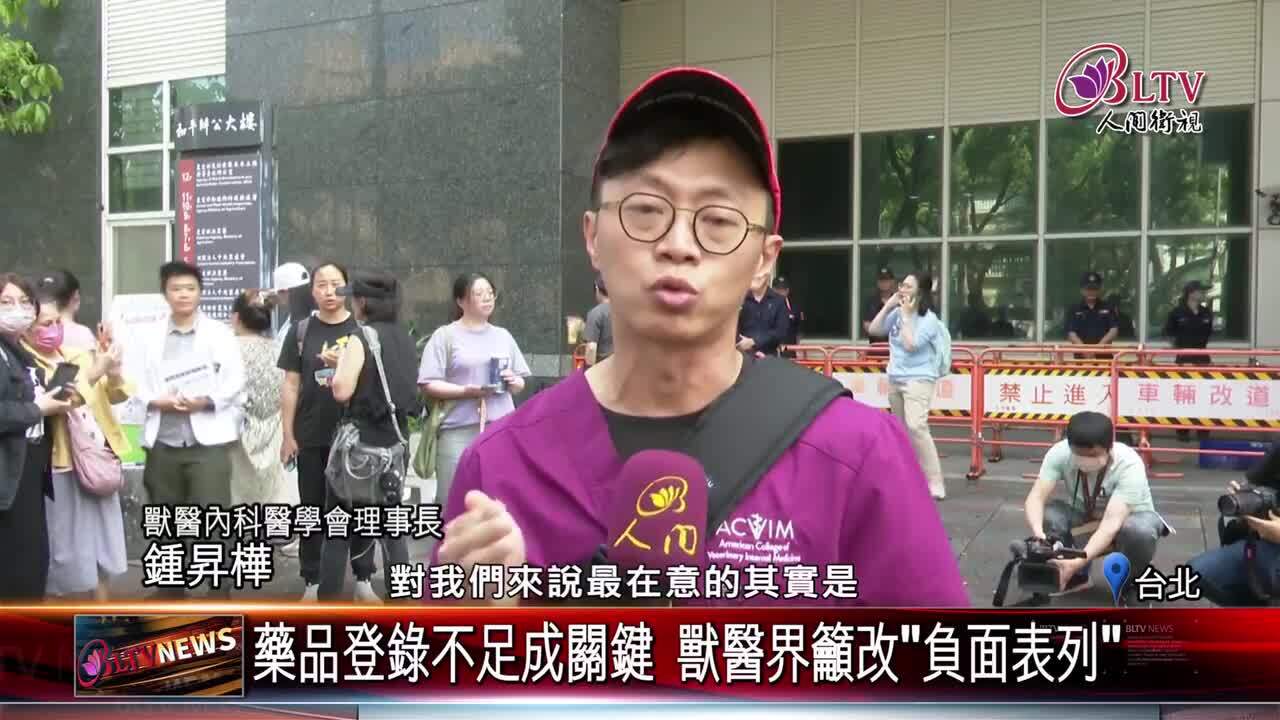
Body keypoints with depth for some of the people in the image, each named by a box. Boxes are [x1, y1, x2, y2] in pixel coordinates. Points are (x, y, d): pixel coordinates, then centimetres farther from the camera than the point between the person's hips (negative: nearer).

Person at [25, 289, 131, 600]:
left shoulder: (76, 355, 11)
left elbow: (114, 396, 12)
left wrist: (114, 373, -8)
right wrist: (93, 374, -32)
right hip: (62, 467, -6)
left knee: (100, 550, 14)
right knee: (71, 555, 2)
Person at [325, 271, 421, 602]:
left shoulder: (361, 339, -12)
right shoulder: (405, 340, 8)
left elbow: (342, 391, -21)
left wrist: (340, 363, -1)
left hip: (361, 442, -6)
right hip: (396, 441, 6)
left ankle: (327, 604, 5)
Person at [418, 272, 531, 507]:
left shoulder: (503, 336, 15)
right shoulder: (445, 336, 0)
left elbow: (520, 385, 19)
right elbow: (429, 385, -7)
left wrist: (513, 382, -4)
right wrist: (466, 391, -19)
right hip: (460, 430, -4)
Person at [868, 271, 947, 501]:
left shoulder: (929, 319, -12)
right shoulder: (897, 312, 5)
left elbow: (910, 345, -21)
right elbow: (874, 329, 5)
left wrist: (906, 316, -15)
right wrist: (888, 306, -1)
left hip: (918, 380, -7)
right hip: (895, 379, 7)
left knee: (916, 427, -22)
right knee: (902, 430, 13)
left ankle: (934, 482, -19)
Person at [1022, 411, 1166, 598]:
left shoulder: (1129, 464, -34)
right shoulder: (1060, 453, -26)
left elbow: (1112, 523, -42)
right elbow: (1035, 498, -32)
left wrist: (1079, 561, -55)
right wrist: (1038, 533, -53)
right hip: (1086, 517, 3)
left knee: (1139, 530, -38)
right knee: (1048, 514, -28)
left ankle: (1134, 581, -5)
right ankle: (1075, 576, -2)